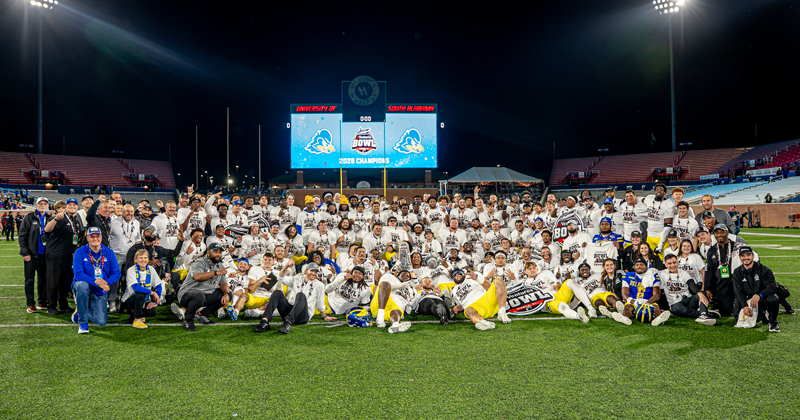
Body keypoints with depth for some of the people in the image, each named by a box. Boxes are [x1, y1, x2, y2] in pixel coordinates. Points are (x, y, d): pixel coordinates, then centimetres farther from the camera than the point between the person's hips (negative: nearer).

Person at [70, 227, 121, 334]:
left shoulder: (109, 253, -2)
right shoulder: (80, 252, -10)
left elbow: (117, 273, -3)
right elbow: (78, 274, -19)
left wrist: (106, 282, -24)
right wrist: (96, 282, -32)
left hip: (100, 292, 2)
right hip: (83, 285, -2)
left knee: (102, 321, -9)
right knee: (82, 285, -41)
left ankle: (79, 311, 25)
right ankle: (83, 322, -22)